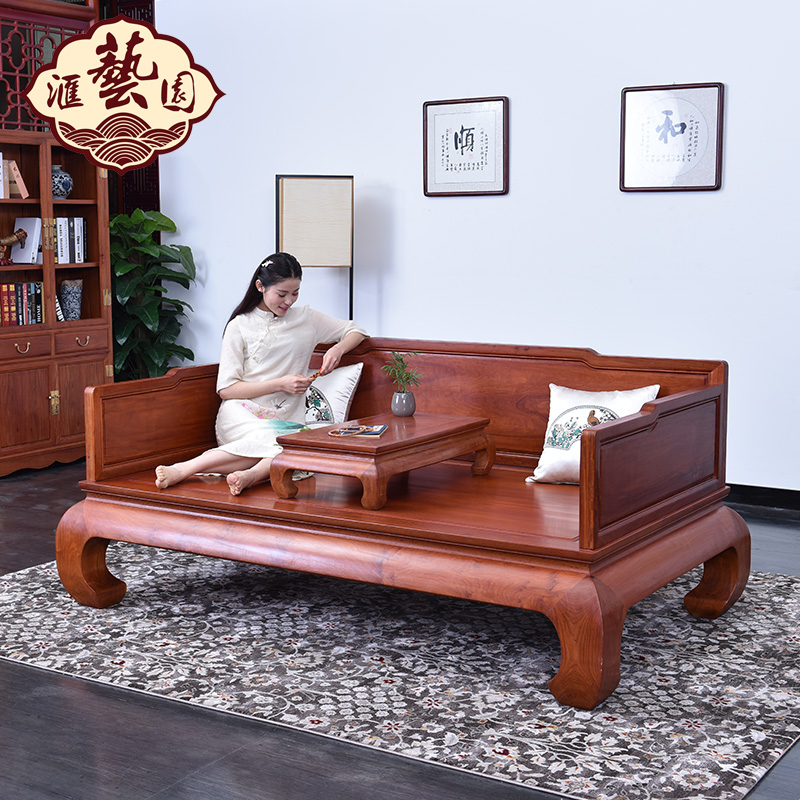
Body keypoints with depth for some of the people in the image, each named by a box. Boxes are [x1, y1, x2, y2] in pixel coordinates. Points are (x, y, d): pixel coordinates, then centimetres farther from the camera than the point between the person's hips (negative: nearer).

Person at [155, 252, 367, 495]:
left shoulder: (306, 318, 15)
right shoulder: (240, 326, 6)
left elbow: (356, 331, 23)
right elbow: (226, 389, 0)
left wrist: (338, 349, 0)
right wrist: (280, 384, -9)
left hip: (285, 420, 3)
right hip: (240, 413, -3)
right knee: (275, 441, -39)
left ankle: (251, 474, -54)